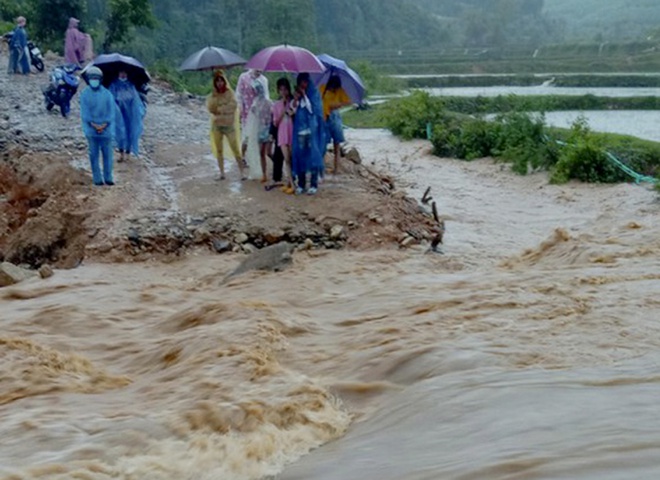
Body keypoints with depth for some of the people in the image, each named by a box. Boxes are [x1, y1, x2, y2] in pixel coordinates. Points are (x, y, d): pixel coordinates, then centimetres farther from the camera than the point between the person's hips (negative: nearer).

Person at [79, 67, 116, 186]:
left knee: (107, 154, 3)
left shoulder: (107, 94, 1)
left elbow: (112, 112, -1)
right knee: (94, 155, 2)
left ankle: (108, 178, 11)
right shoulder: (85, 94, 1)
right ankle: (97, 179, 8)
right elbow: (84, 113, -3)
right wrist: (94, 125, -14)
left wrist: (104, 125, -13)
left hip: (106, 130, 0)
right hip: (91, 130, 0)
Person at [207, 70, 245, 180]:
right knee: (219, 150, 6)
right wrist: (215, 96, -13)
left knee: (235, 149, -8)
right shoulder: (212, 95, 5)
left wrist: (218, 109, -7)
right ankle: (222, 173, 13)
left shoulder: (230, 93, 0)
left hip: (229, 125, -3)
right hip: (216, 126, 3)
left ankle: (242, 173, -5)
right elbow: (210, 108, -6)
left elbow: (232, 106, -11)